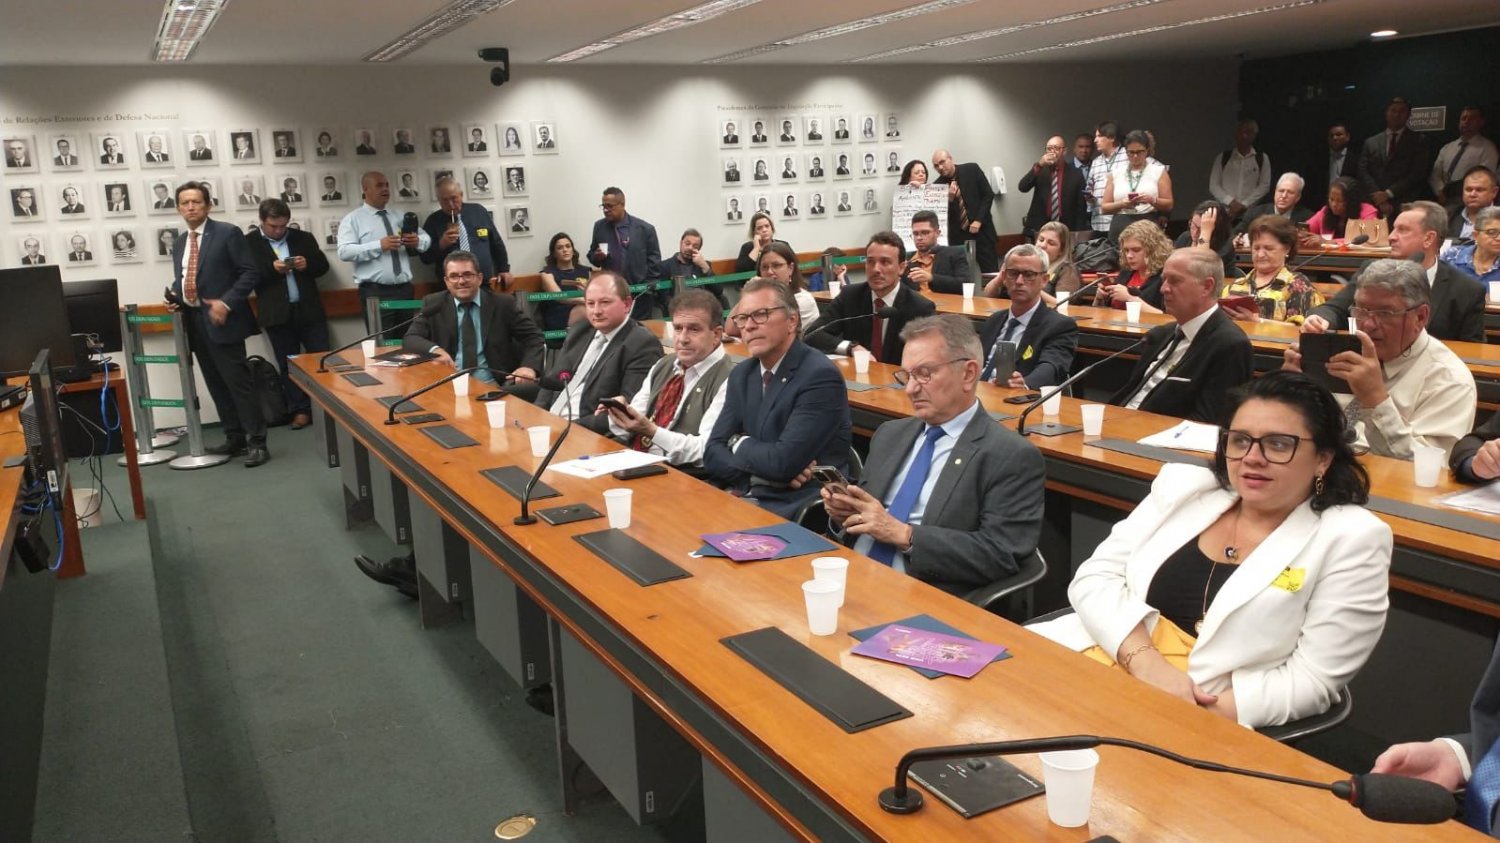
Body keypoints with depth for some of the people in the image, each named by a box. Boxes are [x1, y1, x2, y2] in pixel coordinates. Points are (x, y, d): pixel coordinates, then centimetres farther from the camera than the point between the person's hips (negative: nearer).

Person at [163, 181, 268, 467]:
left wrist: (226, 303, -18)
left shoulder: (227, 233, -4)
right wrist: (175, 298, 3)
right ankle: (234, 438, 20)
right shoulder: (180, 244, 17)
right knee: (216, 384, 11)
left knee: (237, 381, -8)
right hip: (193, 322, 7)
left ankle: (256, 442, -4)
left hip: (220, 319, -7)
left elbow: (251, 272, -10)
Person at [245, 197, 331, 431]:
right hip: (277, 314, -1)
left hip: (309, 309, 2)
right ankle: (300, 411, 14)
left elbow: (323, 266, 10)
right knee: (288, 365, 6)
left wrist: (308, 264, -10)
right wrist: (272, 269, -20)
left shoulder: (303, 238, 10)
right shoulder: (249, 243, 1)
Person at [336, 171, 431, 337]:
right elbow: (344, 252, -11)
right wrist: (379, 245, -20)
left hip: (405, 290, 5)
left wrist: (417, 241, -7)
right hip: (375, 293, -5)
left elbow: (426, 239, 17)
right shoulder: (353, 219, 1)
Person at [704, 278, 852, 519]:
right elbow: (713, 454, 4)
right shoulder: (742, 374, 9)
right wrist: (765, 472, -13)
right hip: (745, 497, 6)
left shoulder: (821, 376, -15)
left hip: (796, 510, -6)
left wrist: (740, 443, -3)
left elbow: (783, 461, -22)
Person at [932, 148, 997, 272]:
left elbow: (988, 194, -1)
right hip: (957, 236, 1)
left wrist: (978, 220, -8)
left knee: (991, 273, 0)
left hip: (981, 230, -1)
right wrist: (949, 198, -19)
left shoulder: (971, 169, -1)